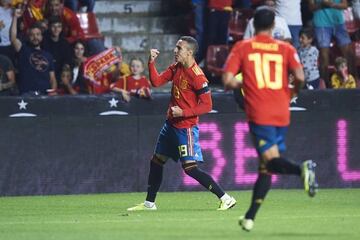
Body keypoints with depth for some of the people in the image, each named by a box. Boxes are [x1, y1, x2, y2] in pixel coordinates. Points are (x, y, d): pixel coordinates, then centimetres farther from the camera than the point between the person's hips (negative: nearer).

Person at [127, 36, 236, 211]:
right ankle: (149, 203, 30)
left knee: (190, 168, -15)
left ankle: (225, 199, -12)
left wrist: (183, 113, -23)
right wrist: (151, 62, -6)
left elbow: (207, 106, -20)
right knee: (156, 162, 16)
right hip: (171, 124, 9)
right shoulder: (176, 68, 5)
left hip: (186, 127, -9)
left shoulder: (197, 76, -20)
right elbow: (156, 82, 6)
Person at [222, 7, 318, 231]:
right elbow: (300, 77, -7)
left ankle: (302, 169, -42)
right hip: (282, 114, 3)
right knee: (265, 167, 12)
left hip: (259, 114, -3)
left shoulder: (242, 48, 4)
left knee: (271, 161, -10)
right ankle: (250, 217, 12)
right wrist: (293, 92, 14)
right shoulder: (286, 49, 6)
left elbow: (228, 80, -4)